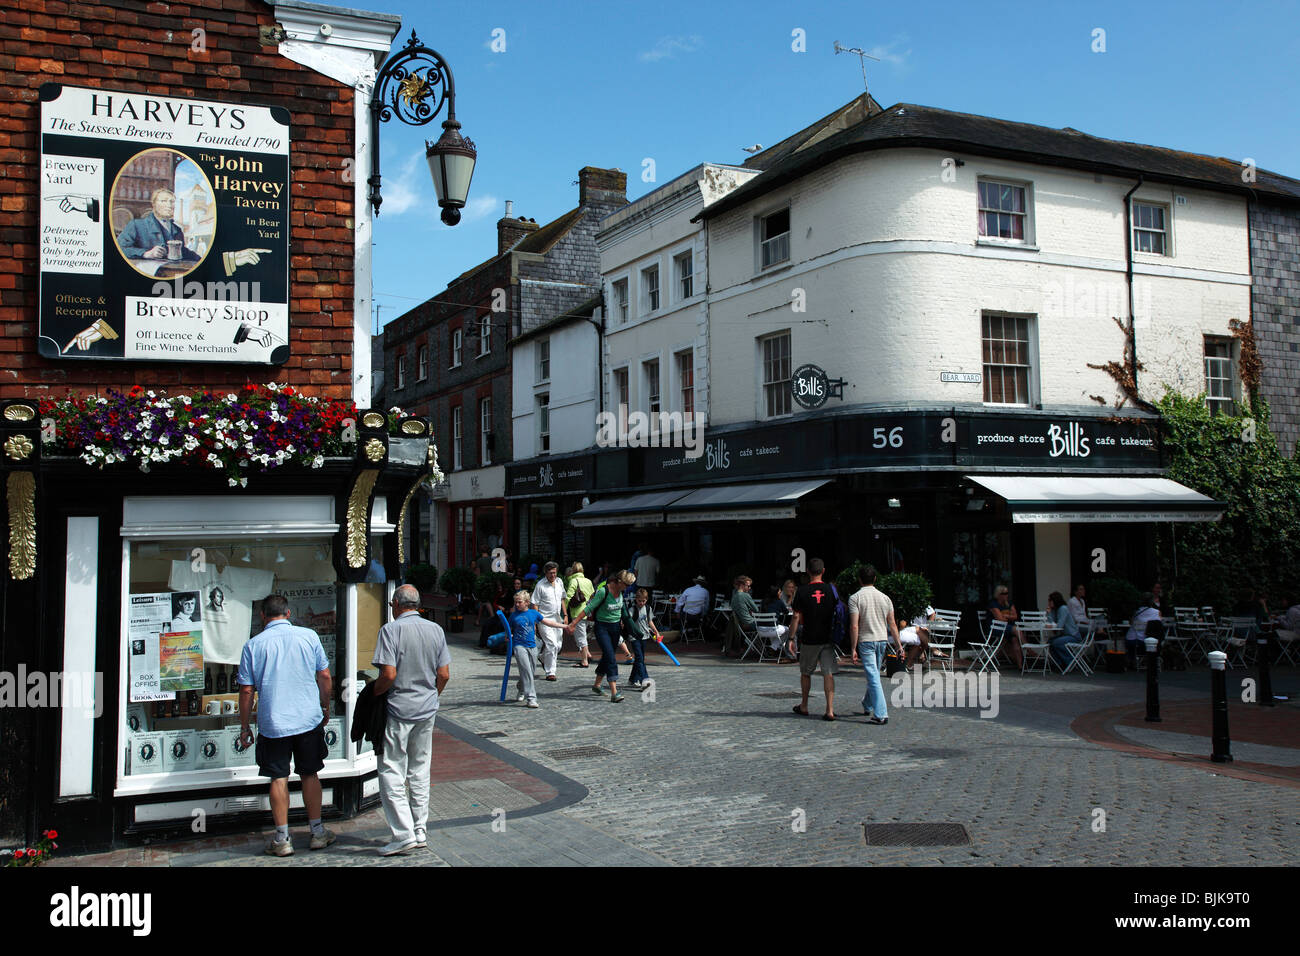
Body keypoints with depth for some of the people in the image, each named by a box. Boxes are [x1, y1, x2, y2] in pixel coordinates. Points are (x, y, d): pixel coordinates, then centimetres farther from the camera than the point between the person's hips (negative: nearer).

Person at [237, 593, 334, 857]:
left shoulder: (253, 645, -4)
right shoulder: (308, 636, -1)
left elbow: (246, 690, -2)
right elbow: (325, 677, 3)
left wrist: (244, 726, 8)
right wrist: (325, 708, 18)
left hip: (272, 724, -1)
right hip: (309, 719, 1)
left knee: (279, 779, 7)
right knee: (310, 775, 12)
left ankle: (282, 839, 10)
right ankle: (317, 832, 20)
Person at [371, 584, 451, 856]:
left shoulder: (391, 629, -11)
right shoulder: (435, 630, 5)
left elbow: (389, 674, -19)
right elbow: (444, 674, 5)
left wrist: (373, 693, -1)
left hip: (399, 709, -6)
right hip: (427, 710, 6)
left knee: (392, 772, 1)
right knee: (420, 771, 13)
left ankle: (403, 834, -3)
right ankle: (420, 832, 17)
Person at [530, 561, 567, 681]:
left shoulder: (559, 582, 9)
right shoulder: (540, 585, -10)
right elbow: (535, 604, -9)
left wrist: (565, 615, 14)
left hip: (557, 619, 6)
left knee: (558, 645, 10)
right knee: (552, 644, -14)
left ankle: (545, 661, 37)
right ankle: (550, 672, -5)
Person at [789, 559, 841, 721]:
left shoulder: (802, 592, -7)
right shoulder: (831, 590, -1)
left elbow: (797, 617, -7)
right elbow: (838, 614, 9)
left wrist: (791, 638, -1)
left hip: (809, 640, -1)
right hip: (827, 639, 1)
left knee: (805, 673, 15)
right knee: (828, 674, 0)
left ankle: (804, 706, 26)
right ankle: (830, 710, -8)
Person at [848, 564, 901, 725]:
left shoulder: (855, 598, -8)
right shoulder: (884, 597, 6)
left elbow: (854, 626, -14)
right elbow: (892, 624, 5)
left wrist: (853, 649, -10)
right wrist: (899, 645, 9)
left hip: (866, 640, -5)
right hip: (883, 640, 5)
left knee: (873, 677, -6)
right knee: (874, 674, 20)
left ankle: (881, 714, -11)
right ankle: (867, 706, 36)